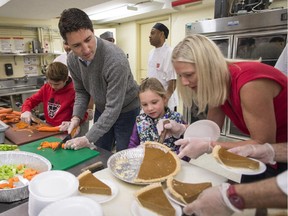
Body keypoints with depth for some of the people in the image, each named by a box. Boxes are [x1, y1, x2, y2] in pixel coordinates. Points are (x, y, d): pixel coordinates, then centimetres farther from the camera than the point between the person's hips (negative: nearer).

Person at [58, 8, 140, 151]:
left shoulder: (116, 60, -33)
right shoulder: (72, 60, -11)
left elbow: (114, 107, -30)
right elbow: (81, 91, 4)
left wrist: (88, 139, -26)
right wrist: (76, 117, -12)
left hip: (126, 111, -5)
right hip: (102, 110, 6)